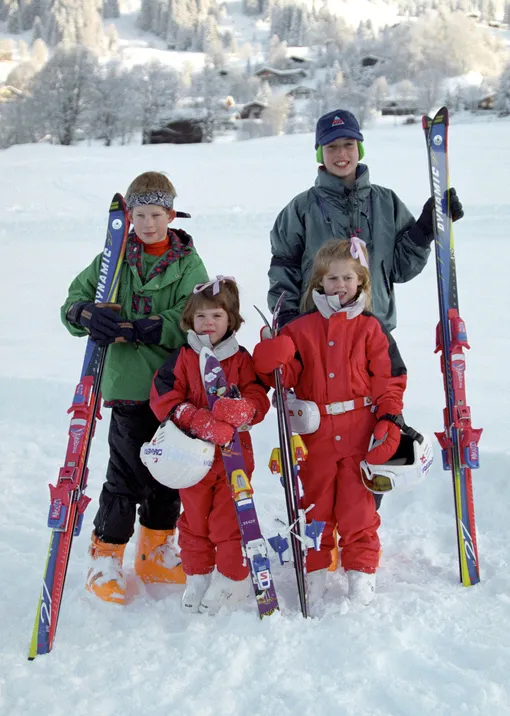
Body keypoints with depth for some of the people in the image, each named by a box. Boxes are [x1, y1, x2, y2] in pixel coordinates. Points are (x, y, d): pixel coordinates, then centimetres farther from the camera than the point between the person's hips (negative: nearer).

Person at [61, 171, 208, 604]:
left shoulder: (188, 264, 2)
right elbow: (75, 300, 5)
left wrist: (132, 328, -21)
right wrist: (89, 315, -19)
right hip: (129, 383, -1)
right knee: (128, 475, -4)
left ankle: (155, 552, 30)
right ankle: (106, 557, 12)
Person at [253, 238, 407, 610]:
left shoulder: (371, 328, 2)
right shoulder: (300, 329, 5)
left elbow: (390, 379, 2)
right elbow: (287, 377, 3)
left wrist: (389, 421, -7)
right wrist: (272, 361, -18)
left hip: (360, 432, -1)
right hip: (315, 433, 2)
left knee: (357, 504, 4)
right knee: (314, 502, 9)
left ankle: (362, 569, 19)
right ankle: (315, 570, 24)